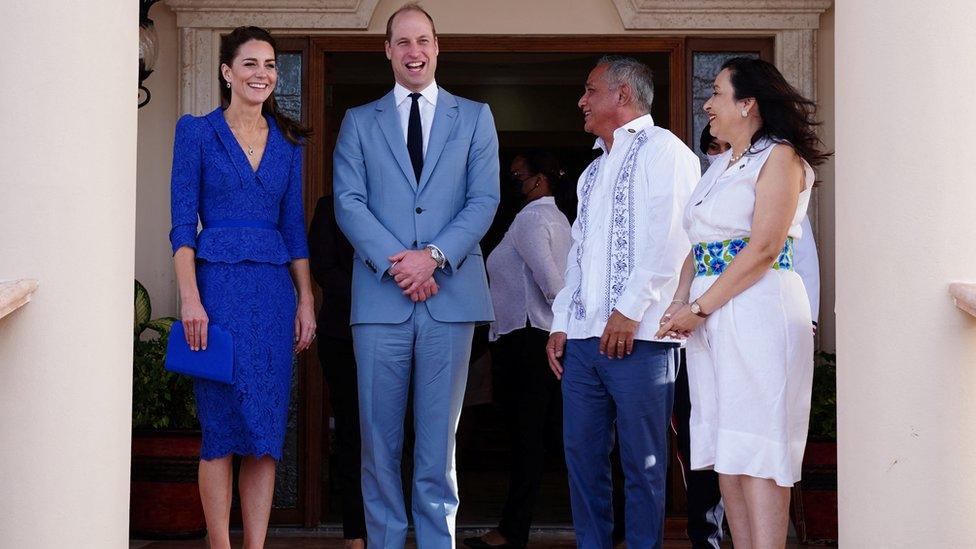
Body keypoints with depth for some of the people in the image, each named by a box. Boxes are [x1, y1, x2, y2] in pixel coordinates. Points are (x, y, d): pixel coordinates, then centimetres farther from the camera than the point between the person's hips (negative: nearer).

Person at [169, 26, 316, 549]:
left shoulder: (287, 140, 14)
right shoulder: (196, 131, 2)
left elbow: (294, 226, 14)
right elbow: (183, 222, -3)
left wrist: (306, 302, 8)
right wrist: (190, 298, -13)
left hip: (274, 289, 4)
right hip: (218, 284, -4)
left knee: (267, 429, 3)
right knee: (221, 427, -2)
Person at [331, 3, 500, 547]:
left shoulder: (475, 117, 12)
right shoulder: (359, 121, 12)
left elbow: (485, 200, 3)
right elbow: (348, 202, 2)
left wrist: (434, 255, -12)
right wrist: (395, 262, -12)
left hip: (450, 294, 0)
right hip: (380, 298, 0)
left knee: (439, 439, 4)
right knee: (380, 440, 3)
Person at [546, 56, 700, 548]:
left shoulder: (662, 149, -2)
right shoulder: (593, 172, 25)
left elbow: (671, 238, -13)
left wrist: (631, 309, -18)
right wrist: (561, 321, 15)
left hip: (637, 337, -8)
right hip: (583, 337, 8)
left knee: (643, 463, -2)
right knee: (581, 453, 8)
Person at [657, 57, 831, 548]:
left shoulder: (779, 156, -4)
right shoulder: (719, 166, 21)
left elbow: (764, 250, -14)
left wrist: (699, 308, -14)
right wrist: (680, 303, 0)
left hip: (758, 310, -8)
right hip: (709, 318, 8)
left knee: (755, 452, -10)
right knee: (724, 453, 7)